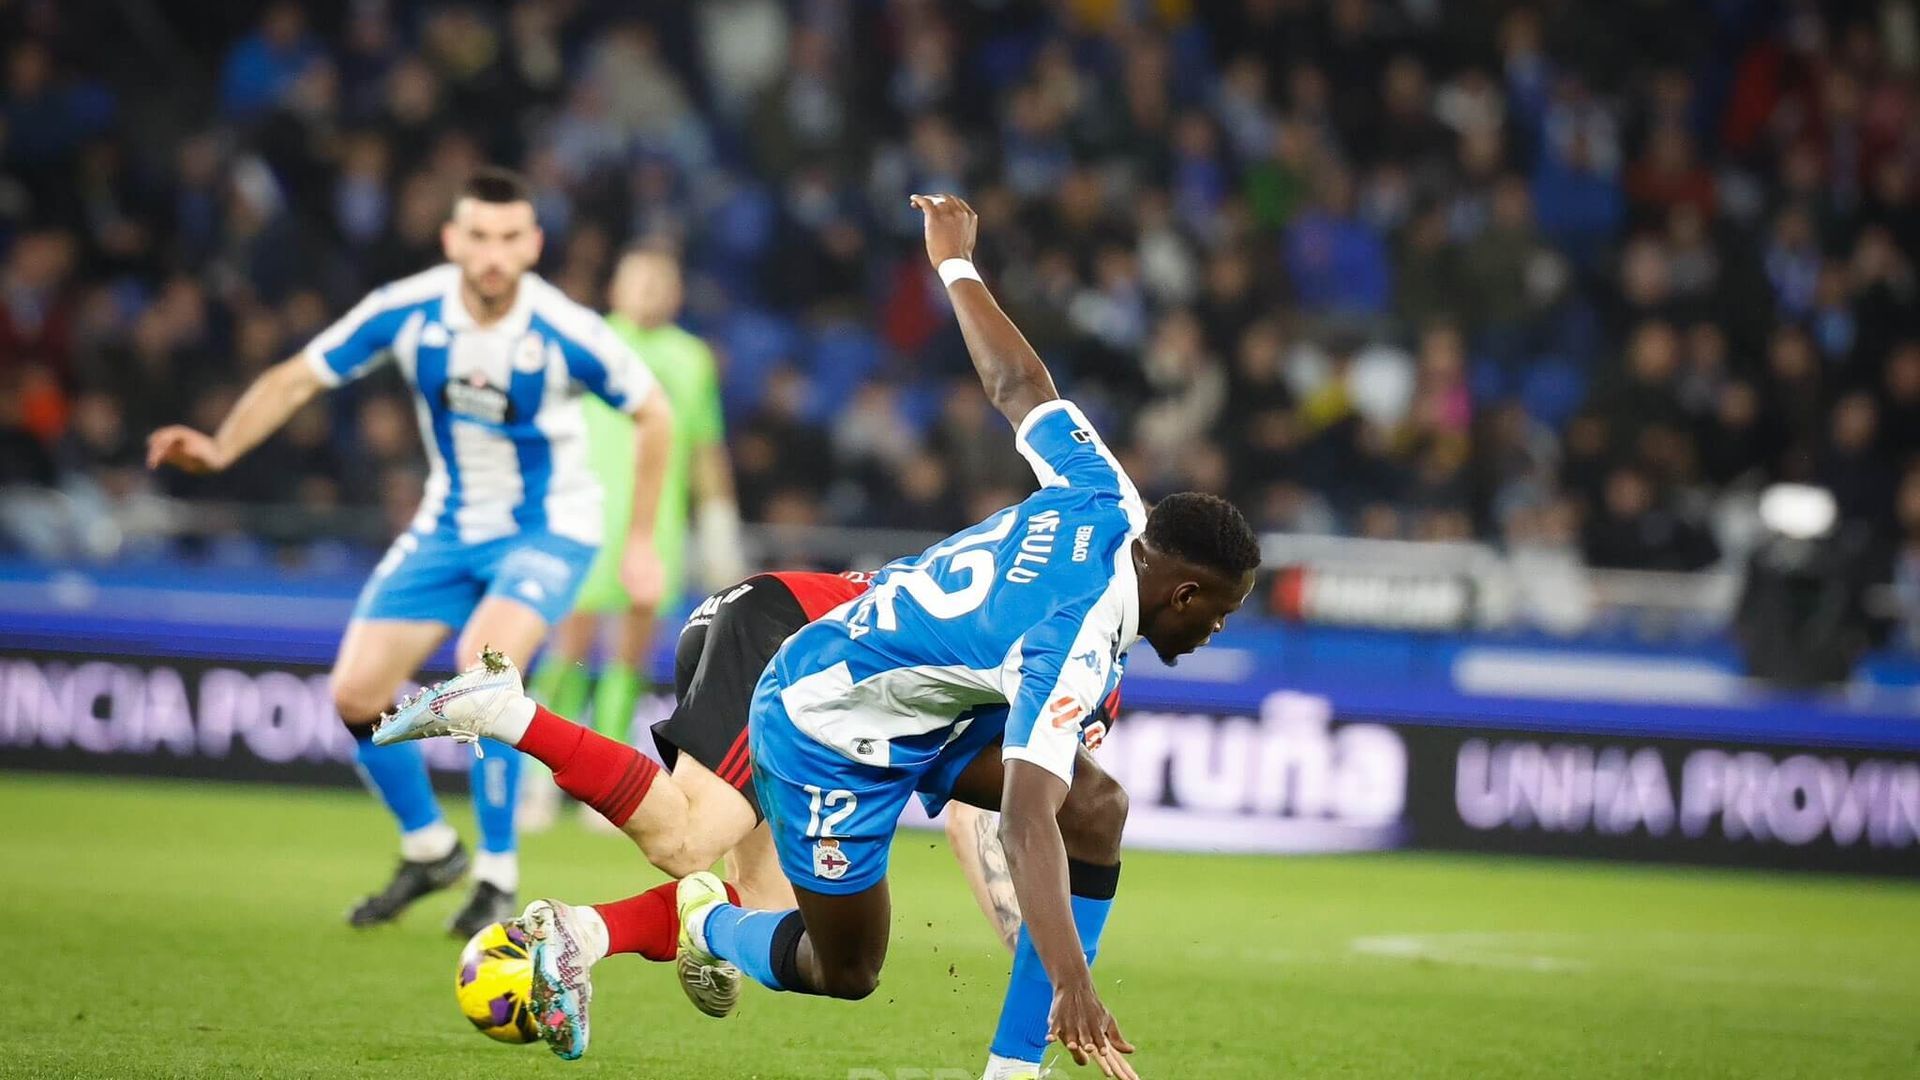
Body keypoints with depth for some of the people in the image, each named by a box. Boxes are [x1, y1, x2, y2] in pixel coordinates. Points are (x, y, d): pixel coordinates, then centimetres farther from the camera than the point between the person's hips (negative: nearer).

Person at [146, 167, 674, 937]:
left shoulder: (566, 334, -23)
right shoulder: (406, 312, -16)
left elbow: (653, 413, -7)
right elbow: (298, 378, -7)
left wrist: (641, 542, -4)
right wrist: (220, 449, -24)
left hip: (549, 529, -4)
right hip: (450, 526, 4)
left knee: (483, 663, -31)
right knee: (356, 693, -4)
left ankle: (498, 877, -16)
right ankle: (428, 849, 23)